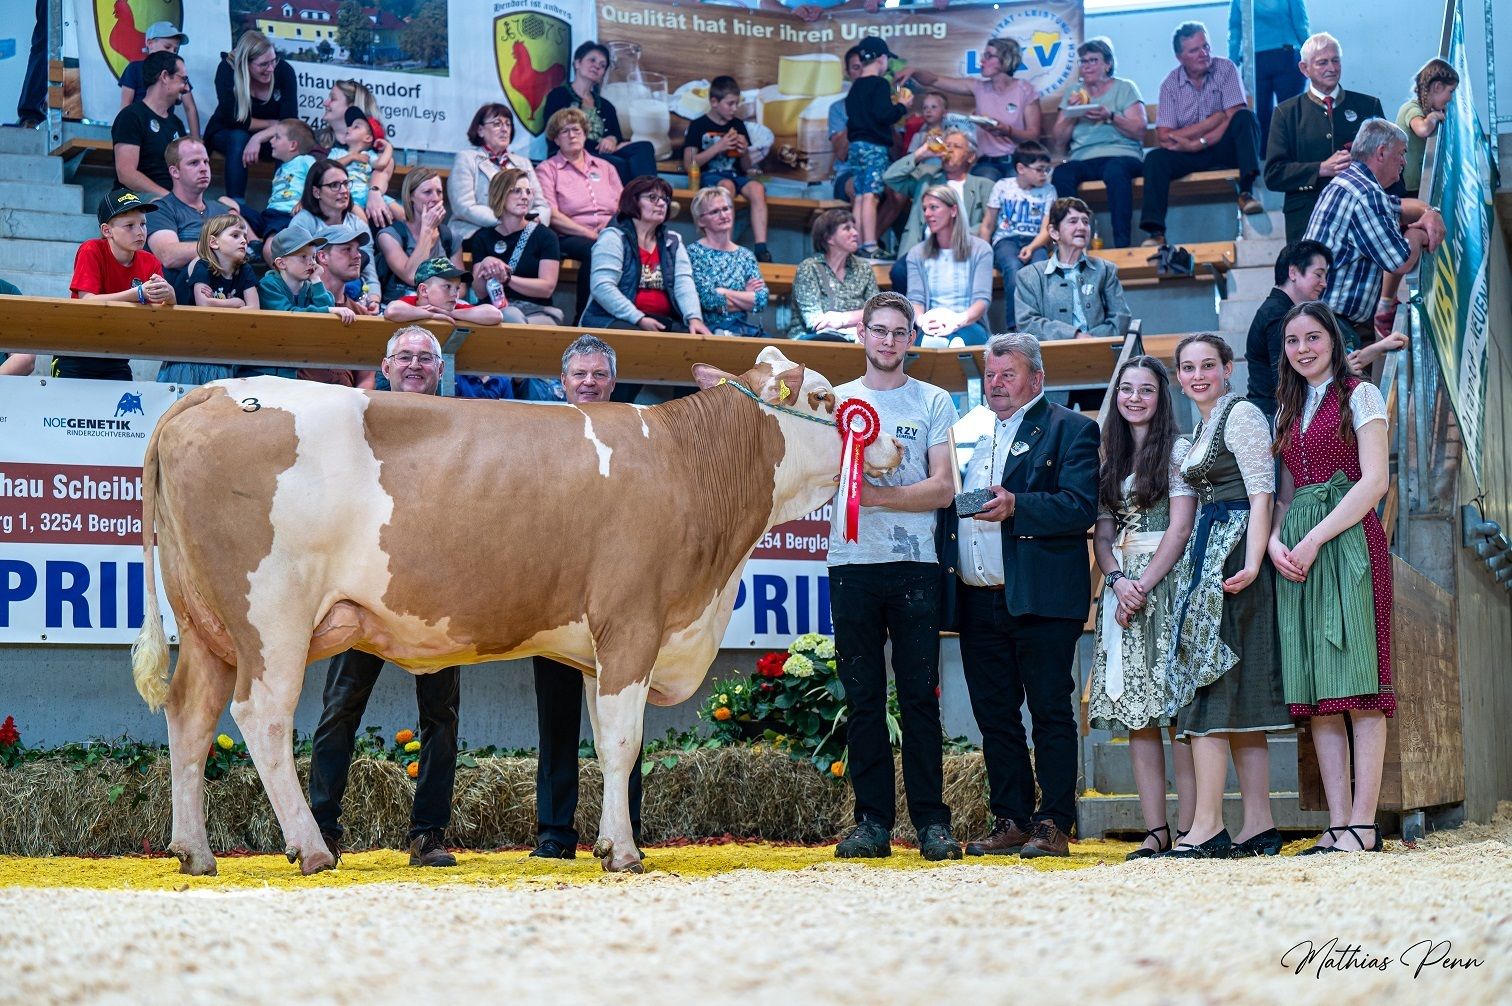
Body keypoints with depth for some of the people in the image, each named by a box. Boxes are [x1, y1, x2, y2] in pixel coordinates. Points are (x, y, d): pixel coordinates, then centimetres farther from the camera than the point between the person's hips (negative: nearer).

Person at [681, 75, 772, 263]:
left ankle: (761, 247, -39)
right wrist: (718, 147, -9)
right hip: (709, 176, -4)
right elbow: (689, 164, -5)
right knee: (726, 185, -38)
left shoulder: (738, 126, 18)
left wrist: (745, 152, -2)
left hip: (736, 176, 4)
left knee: (757, 188, -29)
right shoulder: (699, 126, 5)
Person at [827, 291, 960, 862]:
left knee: (920, 697, -2)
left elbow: (943, 488, 0)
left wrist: (879, 495, -14)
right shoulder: (836, 402, 13)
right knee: (864, 700, 2)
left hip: (915, 565, -1)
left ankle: (932, 823, -1)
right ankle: (872, 822, 4)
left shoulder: (933, 403, 9)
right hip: (852, 564, 1)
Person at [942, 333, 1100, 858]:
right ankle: (1010, 821, 14)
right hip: (978, 602, 6)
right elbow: (953, 502, 22)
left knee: (1051, 714, -3)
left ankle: (1053, 825, -1)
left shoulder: (1071, 430, 0)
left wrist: (1016, 507, -24)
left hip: (1039, 598, -6)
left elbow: (1081, 508, -12)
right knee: (995, 716, 8)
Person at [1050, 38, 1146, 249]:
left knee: (1116, 170, -40)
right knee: (1061, 174, -33)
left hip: (1120, 155, -3)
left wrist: (1110, 117, -13)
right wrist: (1071, 115, 0)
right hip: (1081, 159, 3)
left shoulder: (1124, 88, 13)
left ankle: (1122, 245, -40)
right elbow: (1059, 140, 18)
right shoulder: (1073, 94, 23)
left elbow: (1139, 130, 1)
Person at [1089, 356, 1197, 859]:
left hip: (1168, 582, -6)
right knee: (1136, 713, 0)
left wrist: (1145, 585, -13)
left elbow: (1181, 526, -7)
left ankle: (1187, 828, -11)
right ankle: (1155, 830, 0)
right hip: (1122, 587, 6)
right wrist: (1118, 582, -6)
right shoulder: (1110, 458, 17)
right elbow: (1102, 534, 12)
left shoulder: (1177, 449, 1)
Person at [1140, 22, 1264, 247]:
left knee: (1245, 118, -27)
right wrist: (1215, 120, -13)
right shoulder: (1170, 84, 0)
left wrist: (1200, 142, -20)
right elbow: (1165, 136, -9)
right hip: (1189, 154, 1)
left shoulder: (1225, 69, -3)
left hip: (1224, 148, -1)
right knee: (1155, 158, -24)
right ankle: (1155, 232, -33)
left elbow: (1234, 118, -13)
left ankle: (1246, 192, -37)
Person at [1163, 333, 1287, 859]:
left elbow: (1262, 494, -16)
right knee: (1239, 698, 5)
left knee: (1209, 684, -13)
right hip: (1207, 557, 10)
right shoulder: (1201, 429, 21)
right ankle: (1259, 826, 5)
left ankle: (1207, 827, -15)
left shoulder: (1241, 414, -7)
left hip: (1233, 556, -10)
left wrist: (1251, 563, -27)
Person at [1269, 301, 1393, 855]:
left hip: (1348, 541, -6)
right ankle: (1338, 823, -3)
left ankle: (1364, 824, -15)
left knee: (1356, 685, -11)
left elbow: (1375, 481, -8)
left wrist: (1315, 539, -14)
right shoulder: (1289, 412, 21)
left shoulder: (1360, 396, 2)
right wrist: (1275, 540, -2)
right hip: (1297, 554, 6)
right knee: (1316, 693, -1)